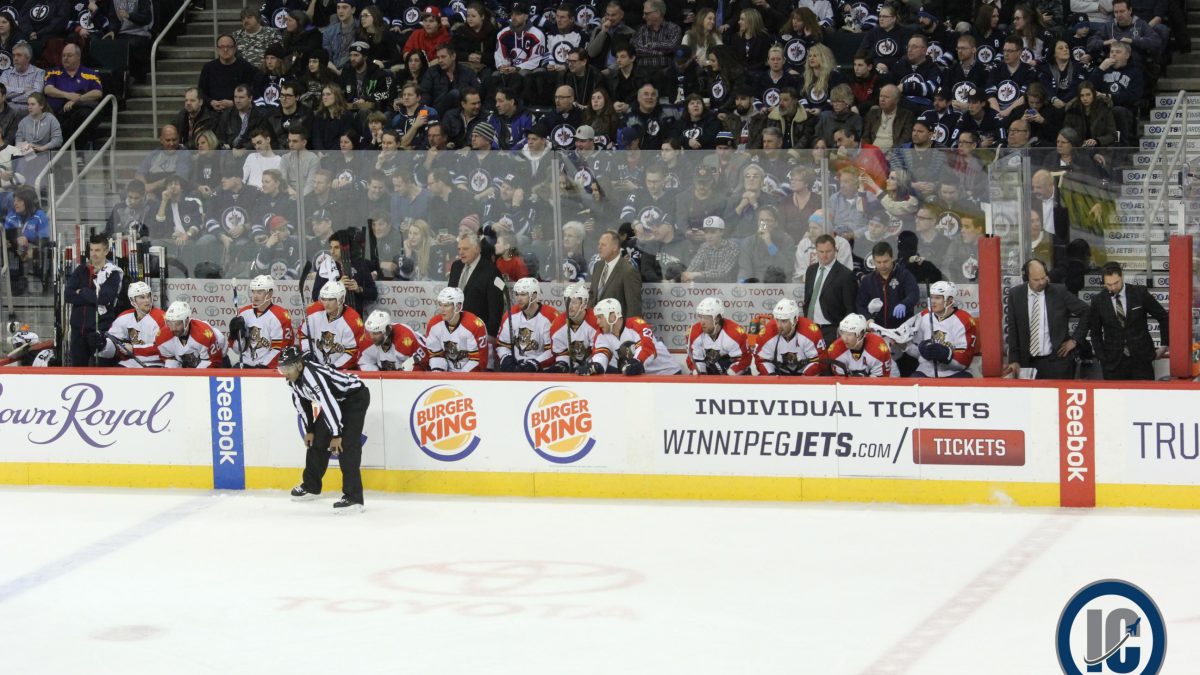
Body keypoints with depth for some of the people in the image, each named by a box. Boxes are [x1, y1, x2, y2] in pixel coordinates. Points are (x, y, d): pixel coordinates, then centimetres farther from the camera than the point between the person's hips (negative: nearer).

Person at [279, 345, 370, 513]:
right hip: (337, 399, 10)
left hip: (356, 397, -10)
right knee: (317, 439, 14)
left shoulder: (312, 374, -34)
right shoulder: (294, 379, -4)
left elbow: (328, 403, -35)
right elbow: (302, 402, 12)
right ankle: (311, 486, 34)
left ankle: (353, 498, -23)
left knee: (346, 445, -20)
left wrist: (336, 435, -30)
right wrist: (309, 430, 12)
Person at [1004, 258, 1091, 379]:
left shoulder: (1060, 292, -4)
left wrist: (1075, 339, 1)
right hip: (1028, 362, 2)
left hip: (1057, 361, -2)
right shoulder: (1015, 294, 1)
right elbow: (1013, 330, 5)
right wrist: (1014, 360, 0)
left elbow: (1086, 312, 5)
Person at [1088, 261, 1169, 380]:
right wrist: (1102, 358, 3)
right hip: (1113, 363, 1)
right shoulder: (1098, 301, 0)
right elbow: (1095, 333, 11)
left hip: (1141, 358, -1)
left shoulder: (1140, 293, -3)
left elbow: (1163, 317, 7)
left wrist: (1164, 345, 7)